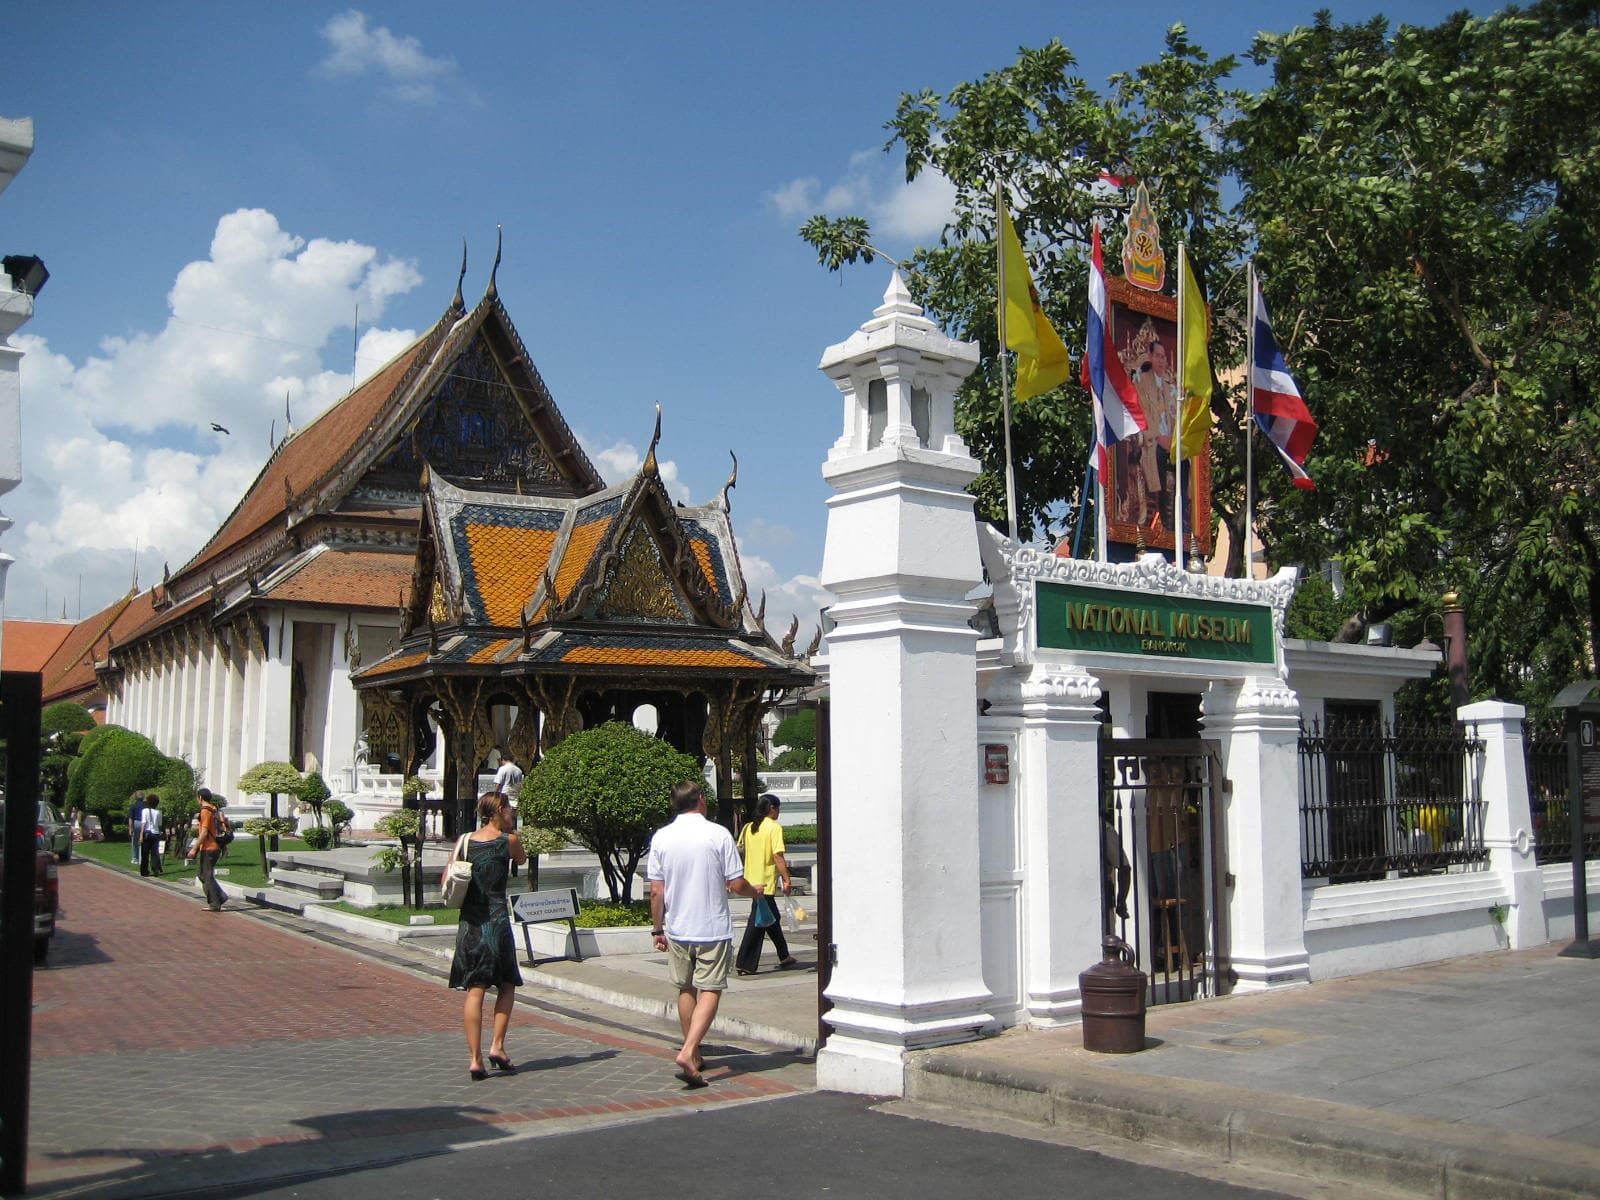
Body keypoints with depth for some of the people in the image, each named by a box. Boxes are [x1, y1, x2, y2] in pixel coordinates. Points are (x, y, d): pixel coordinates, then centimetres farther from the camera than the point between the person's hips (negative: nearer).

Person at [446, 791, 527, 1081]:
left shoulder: (464, 841, 4)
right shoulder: (508, 841, -4)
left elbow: (446, 883, 5)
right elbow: (522, 859, 18)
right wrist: (510, 829, 18)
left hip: (468, 923, 3)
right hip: (497, 920, -3)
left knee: (474, 990, 4)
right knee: (507, 984, 13)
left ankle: (475, 1058, 2)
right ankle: (497, 1045, 3)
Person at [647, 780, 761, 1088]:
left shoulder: (661, 837, -2)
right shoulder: (719, 834, -10)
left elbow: (656, 891, 0)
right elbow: (736, 884, -8)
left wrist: (657, 928, 10)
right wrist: (754, 890, 13)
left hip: (677, 930, 4)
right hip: (713, 929, -4)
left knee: (686, 990, 17)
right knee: (710, 992, -2)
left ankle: (694, 1055, 27)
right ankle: (688, 1053, -18)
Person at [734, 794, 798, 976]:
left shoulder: (748, 827, 9)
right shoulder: (774, 828, -12)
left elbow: (740, 849, 12)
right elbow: (778, 856, -18)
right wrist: (786, 879, -16)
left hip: (751, 880, 8)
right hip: (766, 882, -8)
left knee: (772, 918, 18)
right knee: (758, 921, -4)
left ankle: (784, 957, 28)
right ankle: (744, 963, -5)